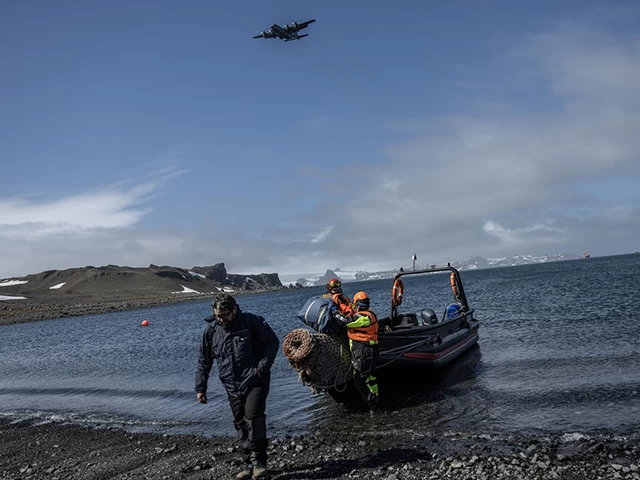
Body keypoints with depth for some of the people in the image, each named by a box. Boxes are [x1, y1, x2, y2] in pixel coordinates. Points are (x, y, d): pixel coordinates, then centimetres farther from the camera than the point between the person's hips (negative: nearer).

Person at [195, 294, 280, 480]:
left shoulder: (252, 322, -10)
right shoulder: (211, 330, 1)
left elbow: (273, 342, -4)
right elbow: (203, 360, 10)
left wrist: (262, 368, -13)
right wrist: (200, 388, 7)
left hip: (255, 382, -4)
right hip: (232, 388, 5)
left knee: (253, 419, -18)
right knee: (241, 426, 8)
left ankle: (259, 463, -8)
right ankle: (249, 465, 19)